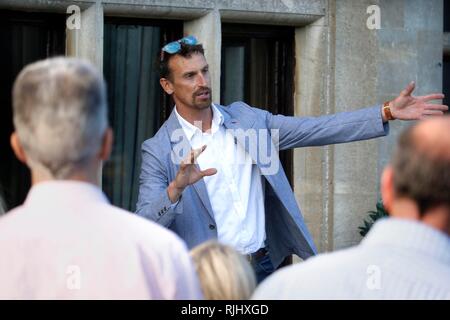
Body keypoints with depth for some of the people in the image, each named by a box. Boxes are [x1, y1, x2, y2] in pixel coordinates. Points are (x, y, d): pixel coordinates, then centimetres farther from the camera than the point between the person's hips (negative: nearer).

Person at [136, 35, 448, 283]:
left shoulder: (245, 118, 7)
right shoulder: (159, 150, -4)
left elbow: (315, 129, 2)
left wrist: (387, 113, -6)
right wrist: (176, 189, -31)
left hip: (263, 266, 4)